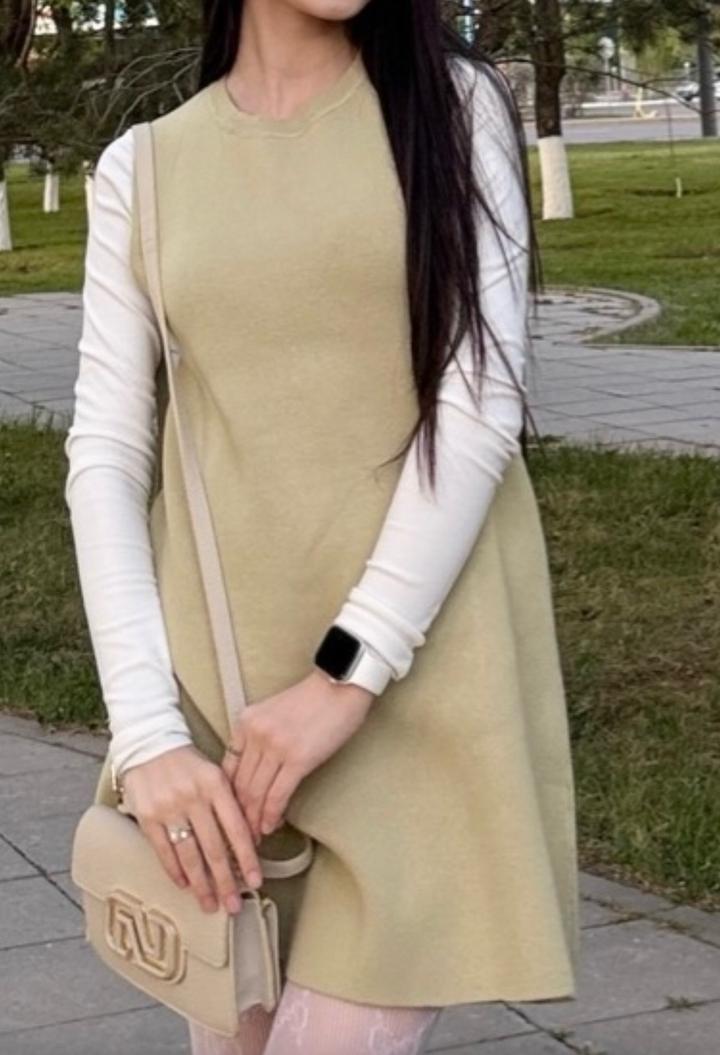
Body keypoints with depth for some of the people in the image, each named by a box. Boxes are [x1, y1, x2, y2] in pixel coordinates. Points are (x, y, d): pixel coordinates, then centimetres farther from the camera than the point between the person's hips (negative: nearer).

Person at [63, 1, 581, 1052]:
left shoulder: (455, 104, 3)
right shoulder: (141, 168, 8)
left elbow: (482, 405, -7)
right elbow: (106, 451, 2)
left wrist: (348, 674, -15)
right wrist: (146, 727, -10)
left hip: (421, 673, -2)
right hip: (216, 671, 3)